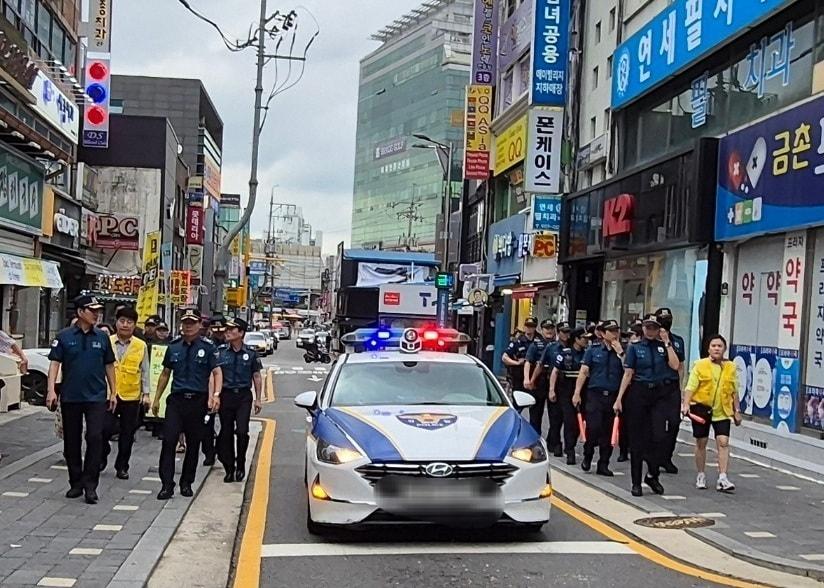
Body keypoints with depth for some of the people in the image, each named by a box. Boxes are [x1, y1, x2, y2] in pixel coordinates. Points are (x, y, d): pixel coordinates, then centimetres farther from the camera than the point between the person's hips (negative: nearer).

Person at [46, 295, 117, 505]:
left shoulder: (102, 337, 5)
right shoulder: (64, 336, 0)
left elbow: (109, 366, 10)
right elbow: (55, 363, -2)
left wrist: (113, 392, 9)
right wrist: (51, 390, -12)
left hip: (96, 396, 0)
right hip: (70, 397, 0)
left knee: (95, 438, -10)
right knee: (72, 441, 8)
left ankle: (90, 485, -4)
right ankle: (76, 483, 21)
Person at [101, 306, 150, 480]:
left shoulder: (141, 346, 2)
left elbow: (145, 372, 7)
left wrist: (146, 393, 2)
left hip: (131, 397, 1)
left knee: (127, 434, 7)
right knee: (105, 428, -6)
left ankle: (122, 467, 21)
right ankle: (102, 457, 21)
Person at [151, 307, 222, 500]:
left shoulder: (208, 347, -1)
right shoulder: (173, 347, 8)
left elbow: (217, 372, -4)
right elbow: (165, 373, 17)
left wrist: (216, 395, -19)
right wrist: (157, 398, 16)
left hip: (198, 401, -1)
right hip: (176, 399, 2)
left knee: (193, 444, 8)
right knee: (169, 441, -9)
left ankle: (186, 483, 21)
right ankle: (167, 485, -5)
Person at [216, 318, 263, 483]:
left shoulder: (250, 353, 3)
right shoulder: (220, 351, 2)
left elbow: (256, 377, 9)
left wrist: (258, 399, 5)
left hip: (244, 396, -1)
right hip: (226, 395, 1)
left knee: (242, 431, -11)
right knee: (226, 433, 5)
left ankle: (241, 465, 9)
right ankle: (229, 468, 17)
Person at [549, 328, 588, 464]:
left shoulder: (587, 353, 4)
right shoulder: (565, 353, -3)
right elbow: (555, 371, -1)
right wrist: (552, 389, -8)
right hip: (566, 390, -3)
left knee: (579, 420, 4)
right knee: (569, 420, -6)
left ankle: (569, 447, 25)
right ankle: (570, 452, -2)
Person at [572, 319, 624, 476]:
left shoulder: (622, 352, 10)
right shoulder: (593, 350, 7)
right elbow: (583, 372, 4)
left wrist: (620, 353, -8)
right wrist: (577, 393, -2)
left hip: (614, 396, 2)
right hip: (595, 394, -2)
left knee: (608, 432, 4)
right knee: (593, 428, -10)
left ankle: (603, 464, 15)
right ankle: (587, 456, 15)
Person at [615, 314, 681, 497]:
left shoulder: (663, 346, 8)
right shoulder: (635, 347, 4)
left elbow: (675, 365, -9)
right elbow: (628, 374, 0)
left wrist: (667, 343, -6)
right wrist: (619, 398, -6)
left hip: (658, 394, 1)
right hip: (638, 392, -1)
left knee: (659, 436, -9)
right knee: (637, 438, 3)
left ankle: (652, 475, 12)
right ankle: (636, 482, 12)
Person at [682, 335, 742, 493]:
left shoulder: (731, 367, 5)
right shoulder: (700, 365, -4)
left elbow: (734, 391, 12)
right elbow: (690, 387, -8)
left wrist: (737, 411, 12)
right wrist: (686, 404, -20)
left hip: (722, 411, 2)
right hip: (701, 408, -2)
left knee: (723, 442, -8)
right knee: (701, 442, 8)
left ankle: (722, 478, -6)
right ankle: (701, 475, 22)